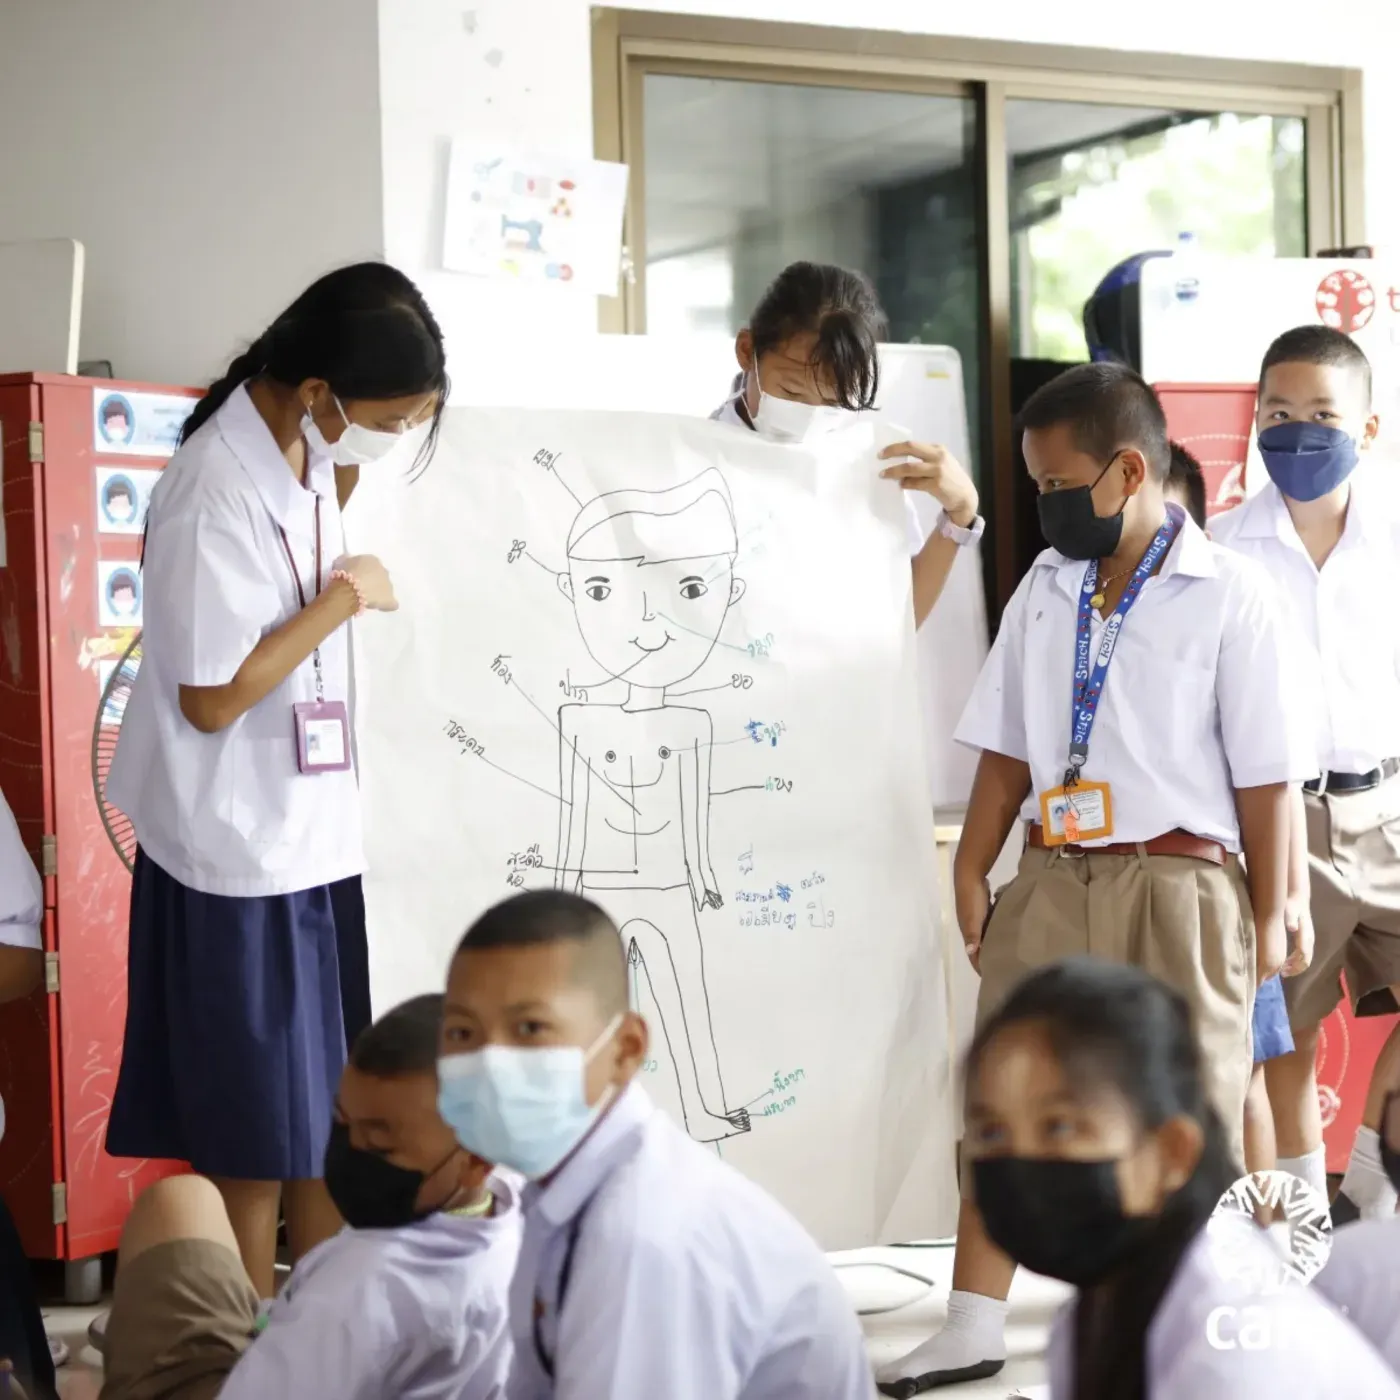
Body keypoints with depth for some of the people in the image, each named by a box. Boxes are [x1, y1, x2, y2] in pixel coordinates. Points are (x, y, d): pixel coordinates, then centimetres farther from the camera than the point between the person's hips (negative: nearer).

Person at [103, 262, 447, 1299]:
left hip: (319, 835, 9)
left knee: (333, 1111, 17)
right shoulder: (217, 494, -24)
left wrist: (357, 457, 6)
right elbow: (212, 698, -21)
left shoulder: (306, 447, 2)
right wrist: (347, 597, -16)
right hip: (242, 854, -9)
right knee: (254, 1135, 4)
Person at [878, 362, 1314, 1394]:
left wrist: (1268, 917, -5)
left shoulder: (1228, 593, -6)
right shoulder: (1045, 589, 9)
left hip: (1177, 884, -4)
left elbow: (1265, 774, -5)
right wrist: (971, 873, 9)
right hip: (1052, 877, 5)